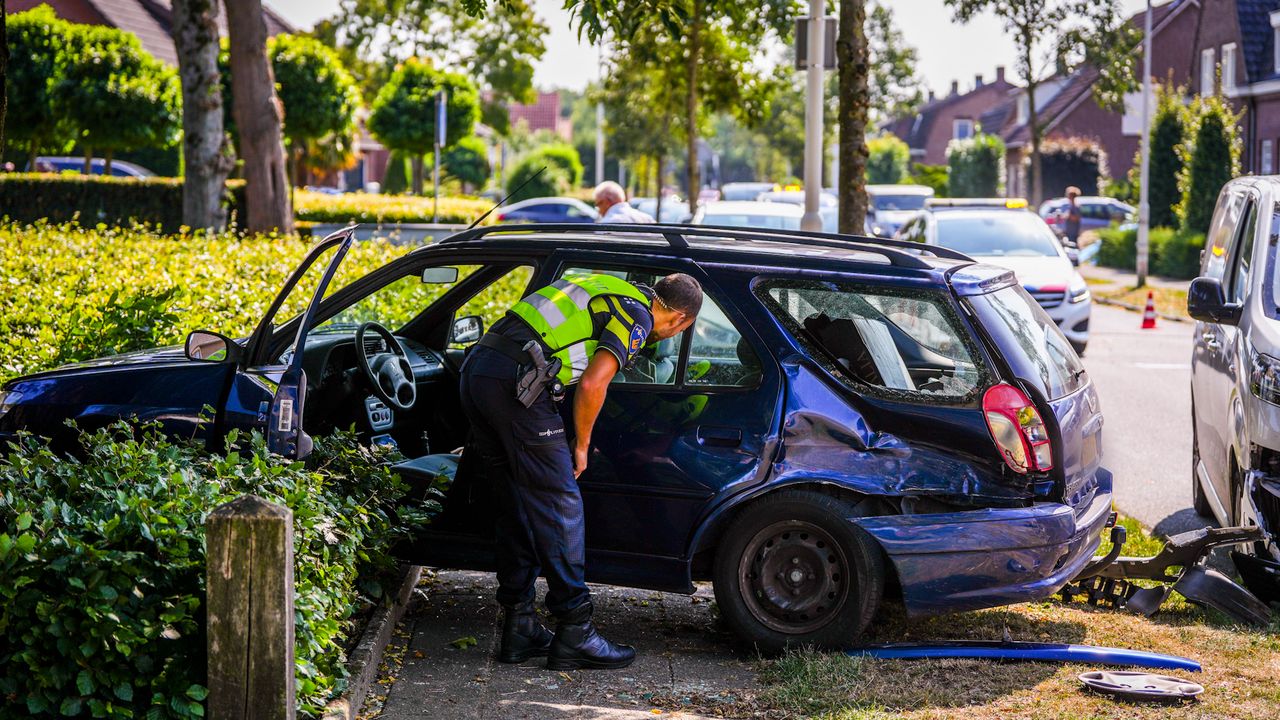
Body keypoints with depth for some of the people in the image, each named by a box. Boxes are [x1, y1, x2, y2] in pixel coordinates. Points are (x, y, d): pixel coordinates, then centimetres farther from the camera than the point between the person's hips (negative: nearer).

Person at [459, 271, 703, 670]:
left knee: (515, 507, 15)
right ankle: (574, 635, 0)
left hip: (476, 368, 9)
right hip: (515, 382, -9)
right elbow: (591, 385, -12)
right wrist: (581, 446, 4)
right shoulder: (638, 318, -1)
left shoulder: (609, 292, 25)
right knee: (560, 506, -2)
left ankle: (519, 629, 18)